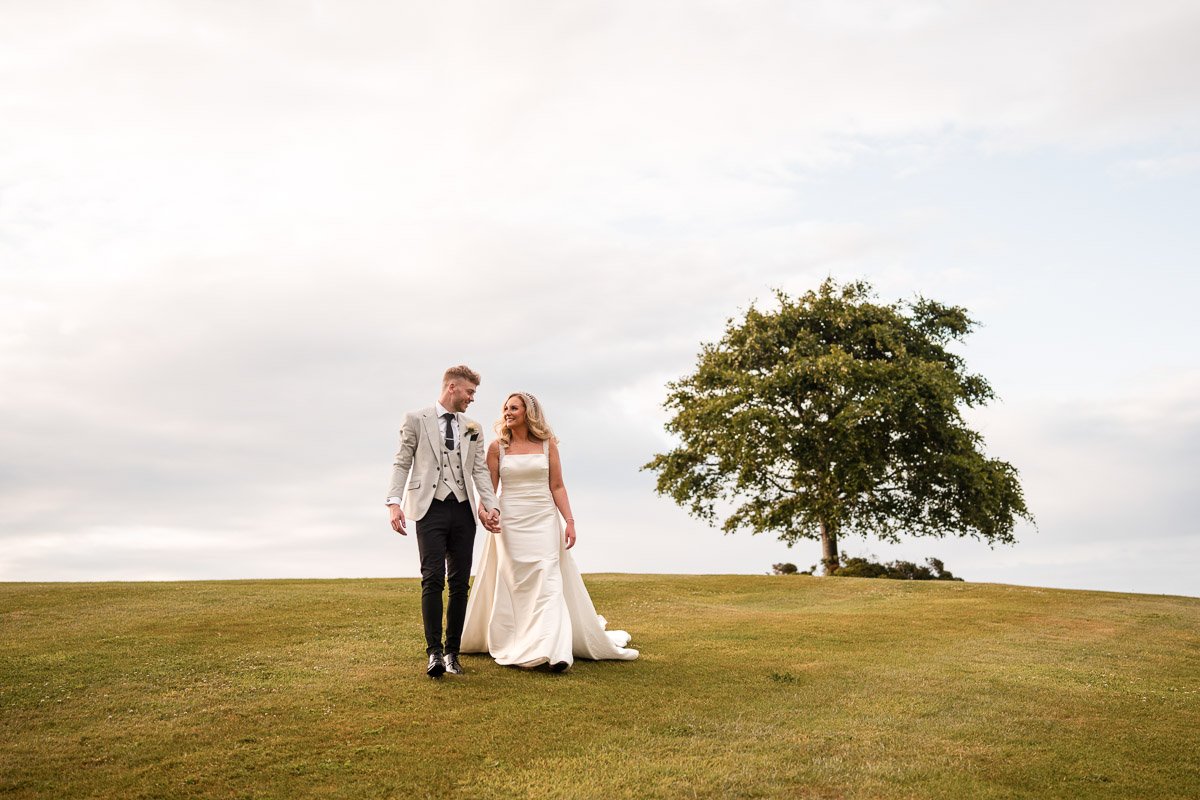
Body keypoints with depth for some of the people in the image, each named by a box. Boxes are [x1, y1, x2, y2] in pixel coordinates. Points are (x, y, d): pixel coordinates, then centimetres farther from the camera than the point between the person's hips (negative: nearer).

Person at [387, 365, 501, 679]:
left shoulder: (472, 428, 17)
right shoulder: (416, 419, 4)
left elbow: (480, 470, 12)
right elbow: (402, 463, 1)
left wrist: (491, 506, -2)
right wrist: (394, 502, -12)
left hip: (463, 511, 4)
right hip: (430, 508, -4)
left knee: (460, 583, 4)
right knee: (433, 579, -13)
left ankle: (452, 652, 12)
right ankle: (434, 652, -9)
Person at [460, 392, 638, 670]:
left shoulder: (547, 444, 4)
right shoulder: (497, 447, 4)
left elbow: (557, 487, 4)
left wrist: (569, 521, -5)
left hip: (543, 521, 0)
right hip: (510, 522, 1)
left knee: (548, 582, -10)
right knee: (512, 584, 5)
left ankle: (555, 651, -15)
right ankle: (512, 646, 18)